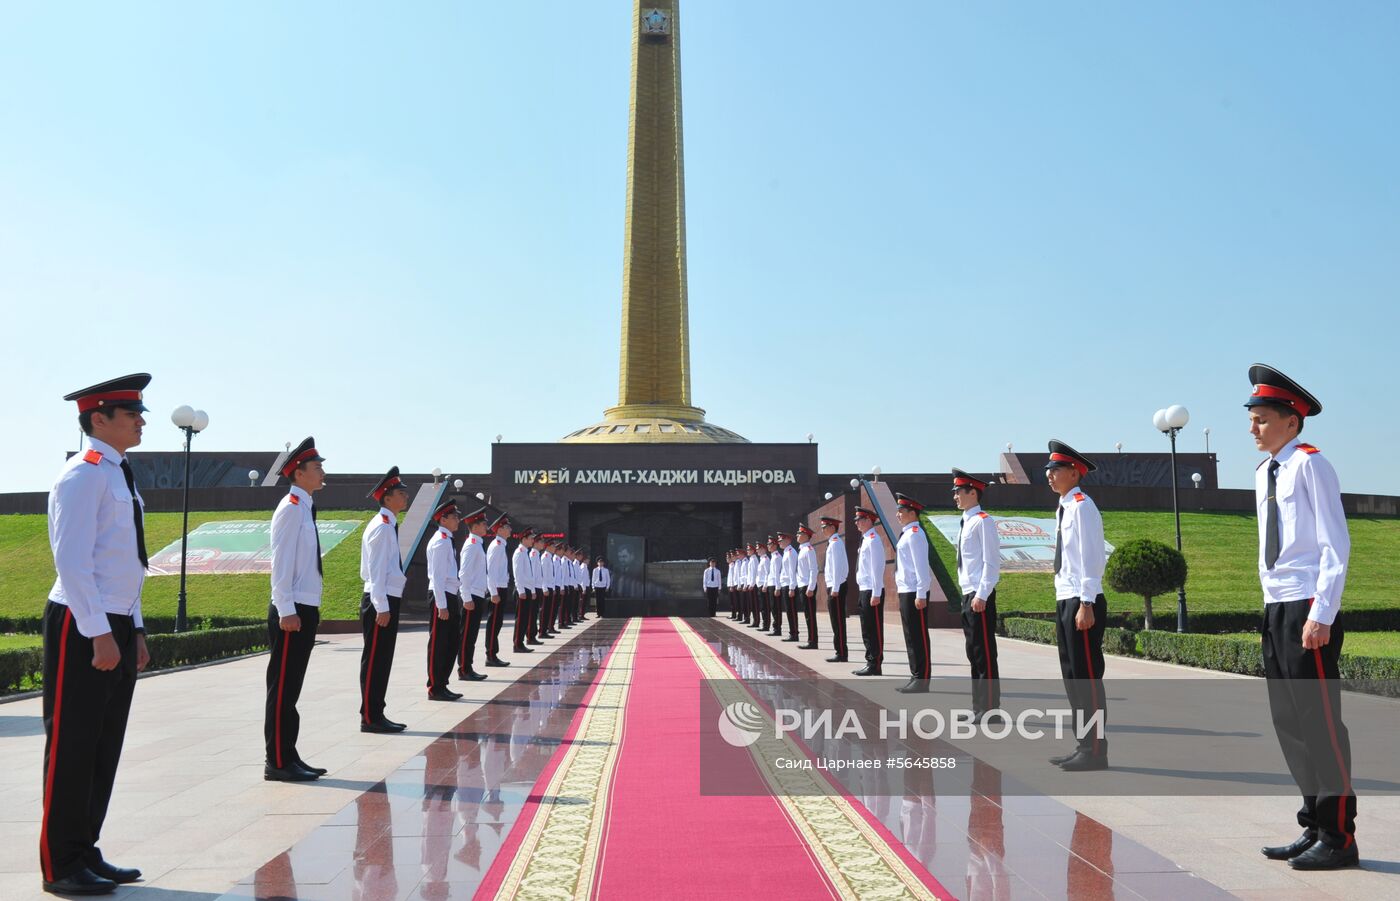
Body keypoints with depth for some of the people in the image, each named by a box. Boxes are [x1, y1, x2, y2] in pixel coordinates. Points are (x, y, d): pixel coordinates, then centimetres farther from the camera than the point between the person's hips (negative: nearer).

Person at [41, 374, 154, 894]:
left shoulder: (119, 476, 16)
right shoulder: (84, 475, -13)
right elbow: (72, 562, -20)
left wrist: (135, 630, 17)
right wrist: (99, 633, -22)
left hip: (116, 628, 9)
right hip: (81, 630, -9)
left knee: (104, 748, 14)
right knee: (71, 749, 0)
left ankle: (85, 852, 25)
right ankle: (60, 867, 11)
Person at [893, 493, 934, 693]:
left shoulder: (915, 534, -13)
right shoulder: (906, 534, 16)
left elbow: (922, 567, -19)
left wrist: (921, 595, -21)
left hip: (915, 594, -10)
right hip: (905, 593, 10)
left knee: (919, 637, -5)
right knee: (911, 636, 14)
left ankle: (922, 680, -1)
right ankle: (916, 677, 21)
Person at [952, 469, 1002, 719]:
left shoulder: (983, 521, -11)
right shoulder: (966, 522, 16)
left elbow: (991, 562, -16)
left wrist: (981, 595, -19)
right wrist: (968, 595, 18)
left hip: (979, 597, -9)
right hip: (967, 595, 10)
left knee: (985, 652, -5)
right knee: (973, 652, 13)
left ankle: (990, 710, 0)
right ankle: (979, 707, 20)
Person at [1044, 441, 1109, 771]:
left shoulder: (1082, 506, -11)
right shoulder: (1063, 508, 16)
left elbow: (1091, 559, -17)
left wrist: (1086, 604, -21)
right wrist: (1065, 605, 19)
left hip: (1082, 602, -10)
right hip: (1065, 601, 10)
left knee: (1087, 677, -5)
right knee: (1072, 677, 13)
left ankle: (1096, 751, 2)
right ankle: (1083, 745, 20)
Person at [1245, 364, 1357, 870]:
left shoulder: (1310, 465, -8)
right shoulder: (1263, 474, 15)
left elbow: (1336, 546, -12)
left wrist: (1320, 615, -18)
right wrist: (1272, 615, 16)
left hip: (1309, 611, -8)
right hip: (1276, 610, 8)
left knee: (1320, 721, -4)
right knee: (1289, 723, 11)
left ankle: (1339, 838, 6)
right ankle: (1314, 827, 22)